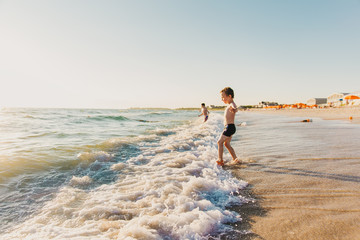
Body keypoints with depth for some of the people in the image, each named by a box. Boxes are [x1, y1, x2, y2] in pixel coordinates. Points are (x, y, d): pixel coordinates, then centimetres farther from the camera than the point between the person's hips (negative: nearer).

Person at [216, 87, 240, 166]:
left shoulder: (232, 104, -17)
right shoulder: (230, 105, 14)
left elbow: (236, 109, -42)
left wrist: (233, 109, -63)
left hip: (230, 127, -10)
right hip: (229, 127, 10)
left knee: (219, 142, -8)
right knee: (227, 144, 17)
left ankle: (220, 160, -4)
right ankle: (235, 159, 23)